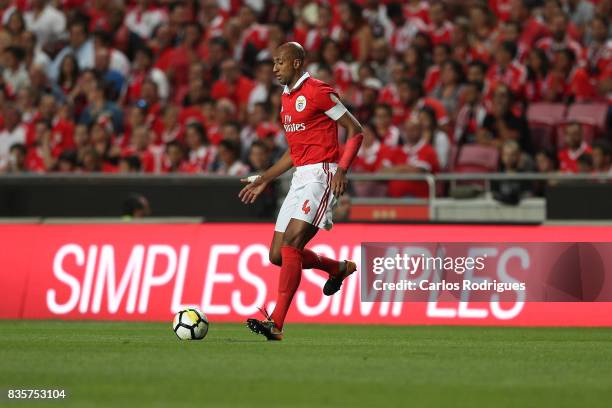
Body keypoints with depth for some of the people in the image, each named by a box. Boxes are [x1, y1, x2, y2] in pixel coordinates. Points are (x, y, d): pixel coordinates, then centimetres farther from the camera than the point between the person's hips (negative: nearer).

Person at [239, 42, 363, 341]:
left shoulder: (318, 92, -9)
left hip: (321, 176, -9)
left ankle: (276, 323, -24)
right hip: (300, 178, 9)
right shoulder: (286, 99, 18)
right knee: (278, 255, 5)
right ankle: (340, 268, 29)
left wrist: (342, 170, -21)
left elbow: (355, 131, -9)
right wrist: (263, 180, 23)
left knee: (291, 244, -20)